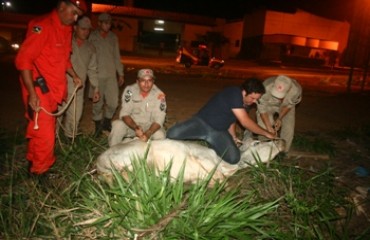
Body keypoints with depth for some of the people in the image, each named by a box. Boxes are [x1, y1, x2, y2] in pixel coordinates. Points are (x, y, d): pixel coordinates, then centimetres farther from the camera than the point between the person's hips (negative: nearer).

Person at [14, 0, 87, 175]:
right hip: (38, 89, -8)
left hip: (53, 89, 8)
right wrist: (32, 93, -24)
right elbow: (23, 59, -21)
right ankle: (40, 172, 15)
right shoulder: (42, 26, -17)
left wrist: (74, 76, 12)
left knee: (39, 130, 19)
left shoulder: (66, 29, 10)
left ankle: (33, 162, 34)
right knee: (45, 134, -2)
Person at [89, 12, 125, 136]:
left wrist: (120, 73, 13)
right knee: (97, 103, 3)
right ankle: (98, 126, 21)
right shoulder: (92, 37, 0)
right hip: (97, 75, -3)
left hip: (111, 75, 3)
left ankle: (107, 122, 24)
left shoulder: (113, 37, 11)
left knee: (113, 103, -1)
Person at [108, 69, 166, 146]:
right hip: (131, 124, 1)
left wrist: (147, 134, -37)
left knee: (160, 135, -30)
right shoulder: (130, 90, -13)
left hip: (150, 127, 0)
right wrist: (136, 128, -34)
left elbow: (159, 120, -18)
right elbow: (124, 114, -15)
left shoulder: (159, 95, -16)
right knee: (118, 125, -28)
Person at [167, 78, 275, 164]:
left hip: (219, 131, 8)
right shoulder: (234, 94, -22)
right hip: (202, 122, -7)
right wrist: (266, 133, -13)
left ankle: (211, 142, 12)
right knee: (172, 134, -31)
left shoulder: (244, 103, 6)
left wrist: (233, 137, 15)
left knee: (234, 158, -18)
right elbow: (245, 121, -23)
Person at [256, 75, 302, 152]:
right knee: (263, 128, -14)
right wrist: (269, 127, -28)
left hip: (285, 106, 2)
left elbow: (290, 105, -14)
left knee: (289, 129, -5)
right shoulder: (266, 88, -43)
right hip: (268, 105, -1)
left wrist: (280, 118, -19)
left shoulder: (296, 89, -38)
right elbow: (262, 108, -27)